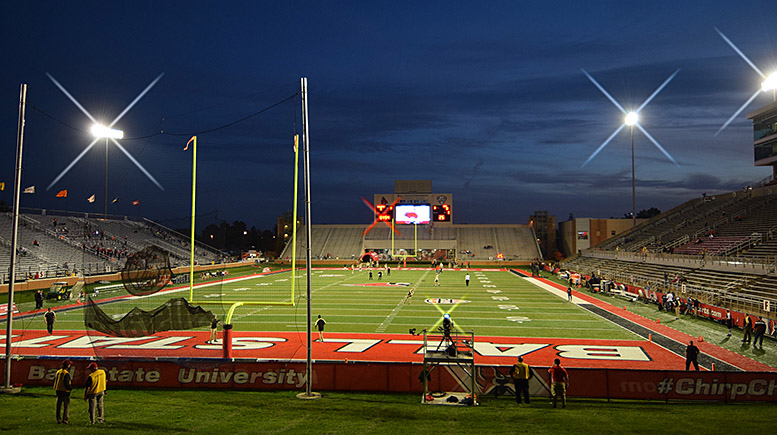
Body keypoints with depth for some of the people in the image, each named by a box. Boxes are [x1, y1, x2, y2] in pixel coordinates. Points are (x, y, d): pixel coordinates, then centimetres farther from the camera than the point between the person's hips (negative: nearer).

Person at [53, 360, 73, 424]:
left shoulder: (58, 372, 7)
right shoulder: (66, 374, -18)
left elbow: (54, 382, 13)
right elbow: (66, 384, -23)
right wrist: (71, 388, -6)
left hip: (58, 391, 7)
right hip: (65, 392, -7)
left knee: (59, 406, 13)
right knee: (66, 406, 2)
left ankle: (58, 419, 16)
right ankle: (65, 419, 1)